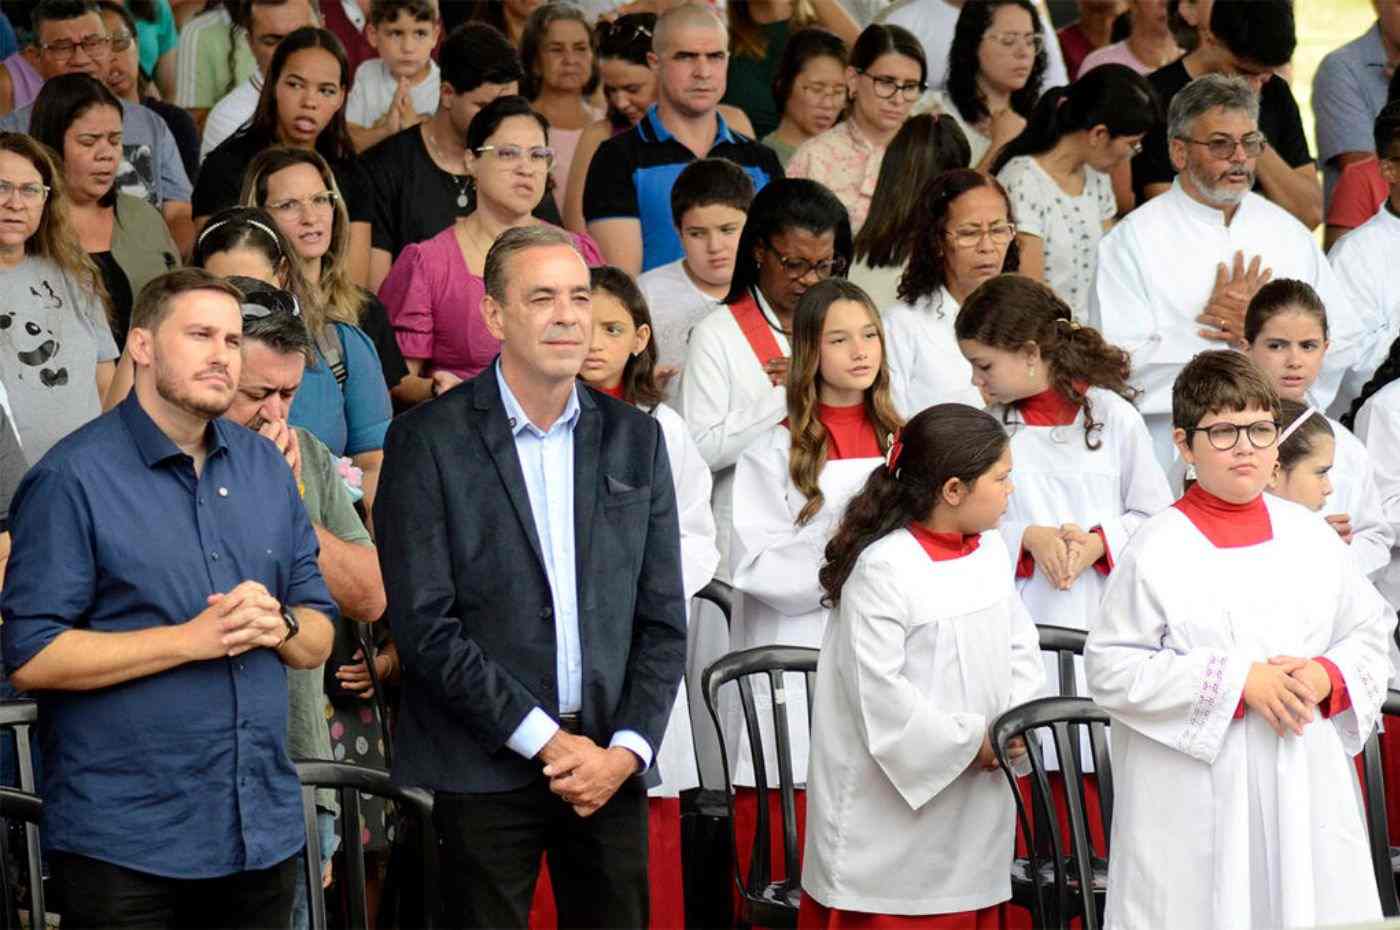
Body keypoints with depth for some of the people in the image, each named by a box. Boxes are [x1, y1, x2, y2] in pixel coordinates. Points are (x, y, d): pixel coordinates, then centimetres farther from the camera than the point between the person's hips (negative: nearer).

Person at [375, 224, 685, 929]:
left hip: (612, 765, 4)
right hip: (485, 768, -3)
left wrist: (627, 749, -4)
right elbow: (425, 625, -10)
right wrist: (545, 741, -11)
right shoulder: (429, 440, -3)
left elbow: (662, 619, 10)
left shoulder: (635, 438, 10)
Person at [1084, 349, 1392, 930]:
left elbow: (1370, 631, 16)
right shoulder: (1159, 550, -6)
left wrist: (1328, 677, -7)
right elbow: (1110, 670, -11)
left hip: (1306, 785, 4)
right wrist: (1236, 681, -15)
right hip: (1195, 803, -4)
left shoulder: (1311, 536, 9)